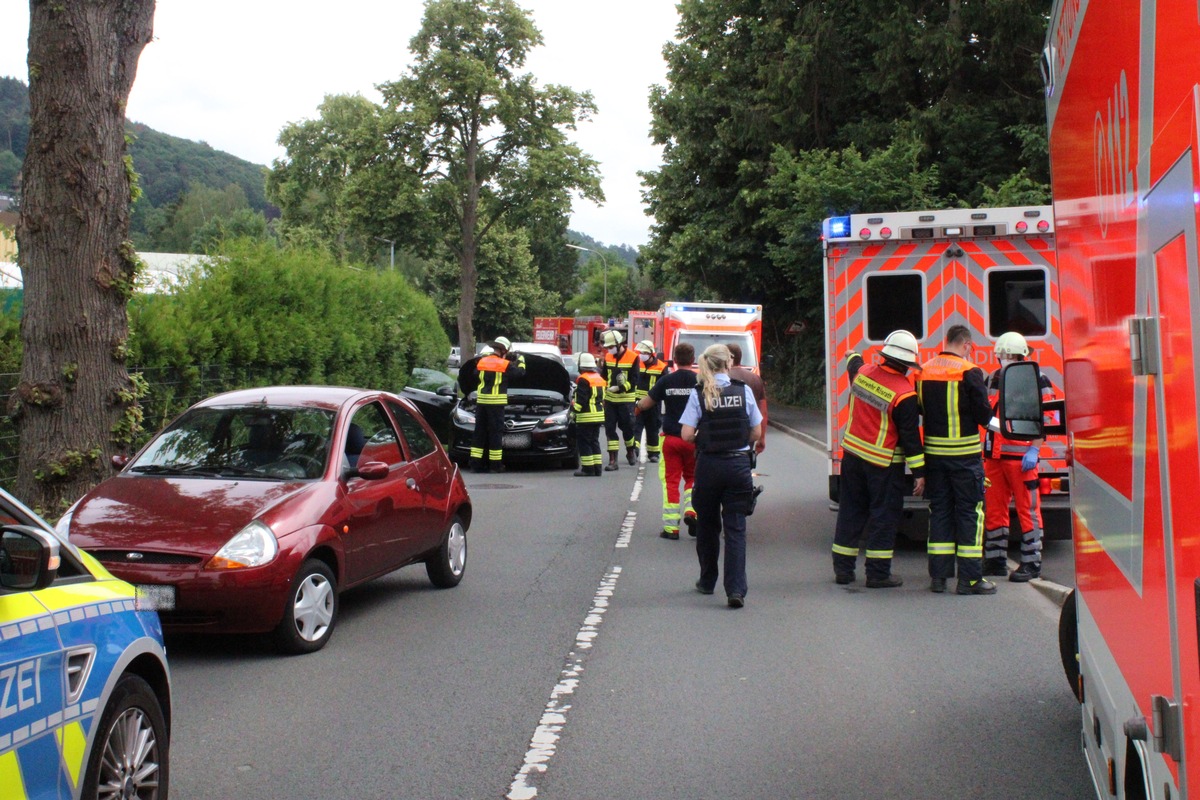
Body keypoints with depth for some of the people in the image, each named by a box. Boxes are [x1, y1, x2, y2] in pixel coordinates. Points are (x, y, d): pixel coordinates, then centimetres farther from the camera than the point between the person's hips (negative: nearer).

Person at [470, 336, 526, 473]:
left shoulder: (482, 361, 8)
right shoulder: (505, 364, -8)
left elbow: (475, 373, 25)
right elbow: (520, 373, 0)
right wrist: (520, 360, 19)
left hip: (481, 401, 5)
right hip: (496, 402, -5)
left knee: (480, 432, 8)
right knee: (495, 432, 0)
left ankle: (476, 462, 5)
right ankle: (495, 464, 1)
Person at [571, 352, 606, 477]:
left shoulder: (583, 380, -14)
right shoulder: (599, 378, 14)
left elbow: (581, 401, -19)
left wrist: (574, 407, -4)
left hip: (586, 417, -9)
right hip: (599, 416, 9)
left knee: (584, 443, -3)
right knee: (594, 441, 14)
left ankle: (588, 468, -5)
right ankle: (597, 467, 13)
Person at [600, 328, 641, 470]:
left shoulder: (633, 358, -9)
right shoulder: (608, 357, 7)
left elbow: (633, 380, -12)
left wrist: (620, 387, -24)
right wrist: (598, 369, -6)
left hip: (626, 399, -4)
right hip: (610, 399, 4)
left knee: (627, 427, 6)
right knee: (610, 428, 0)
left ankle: (630, 453, 32)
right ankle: (612, 460, 2)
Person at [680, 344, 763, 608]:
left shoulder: (699, 393, -6)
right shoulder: (743, 390, -2)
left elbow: (686, 434, -10)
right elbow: (756, 433, 1)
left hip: (709, 465, 0)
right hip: (739, 464, 0)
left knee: (707, 525, 17)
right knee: (735, 528, 0)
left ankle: (707, 582, 30)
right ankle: (736, 589, -11)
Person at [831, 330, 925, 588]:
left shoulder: (863, 372, 0)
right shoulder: (905, 395, -18)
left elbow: (854, 366, 28)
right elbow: (910, 436, -15)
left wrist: (852, 357, 52)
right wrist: (919, 472, -8)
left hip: (852, 454, 6)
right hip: (883, 464, -6)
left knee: (850, 511, 14)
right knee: (884, 516, 3)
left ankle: (843, 568, 20)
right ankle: (878, 573, 5)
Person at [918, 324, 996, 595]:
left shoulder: (924, 371, 5)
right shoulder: (969, 372, -12)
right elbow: (984, 414, -10)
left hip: (934, 453, 5)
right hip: (965, 454, -5)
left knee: (939, 512, 12)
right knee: (969, 513, 1)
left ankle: (938, 576, 12)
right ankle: (970, 579, 1)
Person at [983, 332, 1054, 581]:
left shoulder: (1037, 381, -2)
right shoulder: (992, 380, 17)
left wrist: (1034, 450, -16)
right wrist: (983, 451, 16)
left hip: (1021, 455, -6)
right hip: (993, 455, 6)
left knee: (1027, 510, -3)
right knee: (993, 509, 9)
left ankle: (1031, 563, 2)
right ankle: (996, 561, 18)